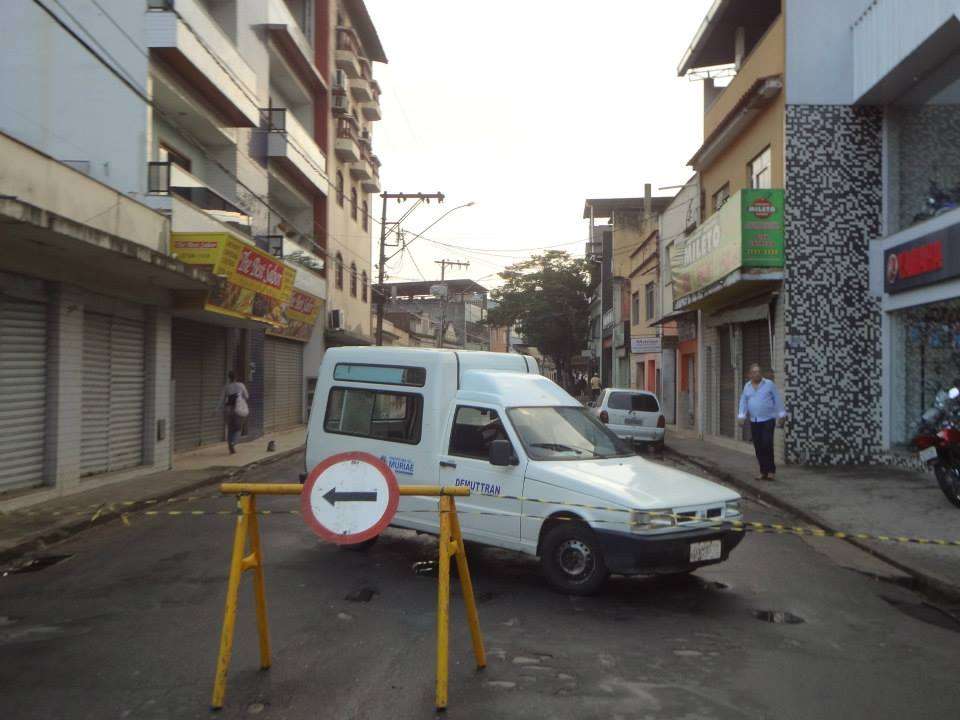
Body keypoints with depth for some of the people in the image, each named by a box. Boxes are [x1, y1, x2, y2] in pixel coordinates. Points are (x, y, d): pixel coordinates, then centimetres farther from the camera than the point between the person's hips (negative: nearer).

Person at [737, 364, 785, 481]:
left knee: (767, 445, -13)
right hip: (754, 422, 4)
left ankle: (771, 470, -2)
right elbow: (743, 402, 9)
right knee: (758, 448, 5)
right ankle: (763, 472, 13)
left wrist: (781, 416, -5)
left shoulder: (769, 384, -1)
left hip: (768, 420, -4)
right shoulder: (747, 386, 10)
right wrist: (741, 416, -3)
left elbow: (777, 400, -1)